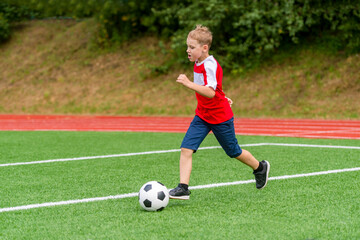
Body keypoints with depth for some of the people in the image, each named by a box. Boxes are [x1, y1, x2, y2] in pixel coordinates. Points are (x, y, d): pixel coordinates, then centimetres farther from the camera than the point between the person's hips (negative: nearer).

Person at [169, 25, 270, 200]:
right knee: (186, 148, -10)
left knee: (233, 152, 11)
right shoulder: (198, 63, 4)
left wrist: (189, 84, -46)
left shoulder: (210, 66, -24)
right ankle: (183, 188, -13)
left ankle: (260, 168, 38)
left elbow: (210, 92, -38)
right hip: (202, 115, 8)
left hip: (220, 117, -8)